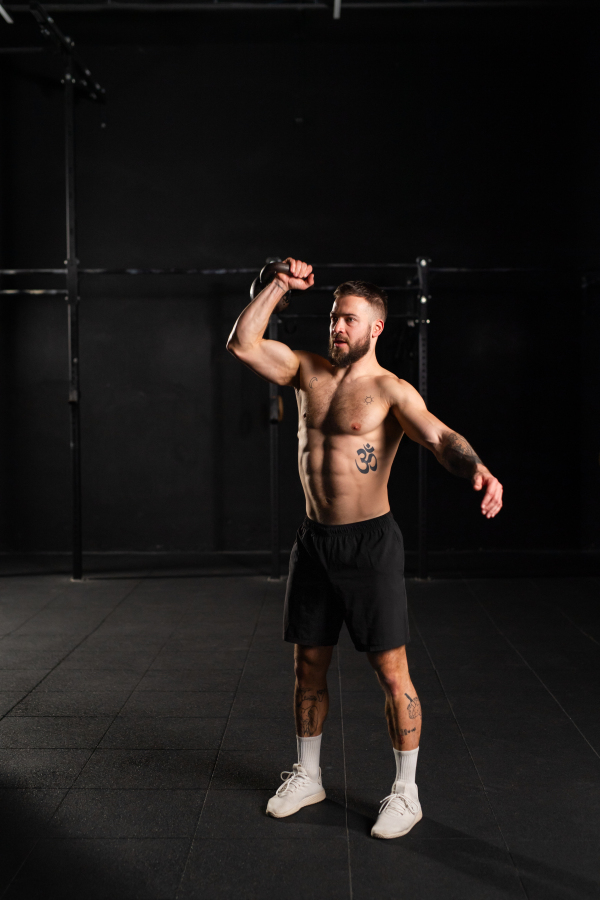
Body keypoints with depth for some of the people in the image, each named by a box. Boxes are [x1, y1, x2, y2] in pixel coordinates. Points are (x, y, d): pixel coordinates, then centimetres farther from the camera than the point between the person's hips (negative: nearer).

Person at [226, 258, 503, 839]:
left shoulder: (390, 391, -11)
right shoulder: (309, 372, 7)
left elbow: (439, 437, -27)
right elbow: (242, 344, 5)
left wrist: (477, 470, -47)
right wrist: (279, 287, -1)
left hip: (369, 542, -6)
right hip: (314, 540, 6)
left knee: (391, 671, 0)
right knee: (308, 665, 15)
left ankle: (405, 792, 15)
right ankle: (307, 776, 32)